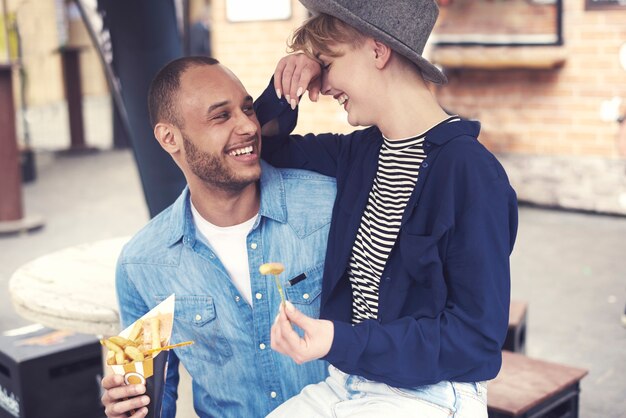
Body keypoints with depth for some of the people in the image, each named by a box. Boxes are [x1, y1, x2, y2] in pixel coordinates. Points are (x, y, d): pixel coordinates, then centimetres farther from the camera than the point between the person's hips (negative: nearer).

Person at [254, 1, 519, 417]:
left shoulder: (470, 171, -18)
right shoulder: (363, 151, 5)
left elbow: (478, 336, -18)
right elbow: (270, 148, 21)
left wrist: (342, 343, -25)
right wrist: (283, 89, 0)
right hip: (344, 382, 7)